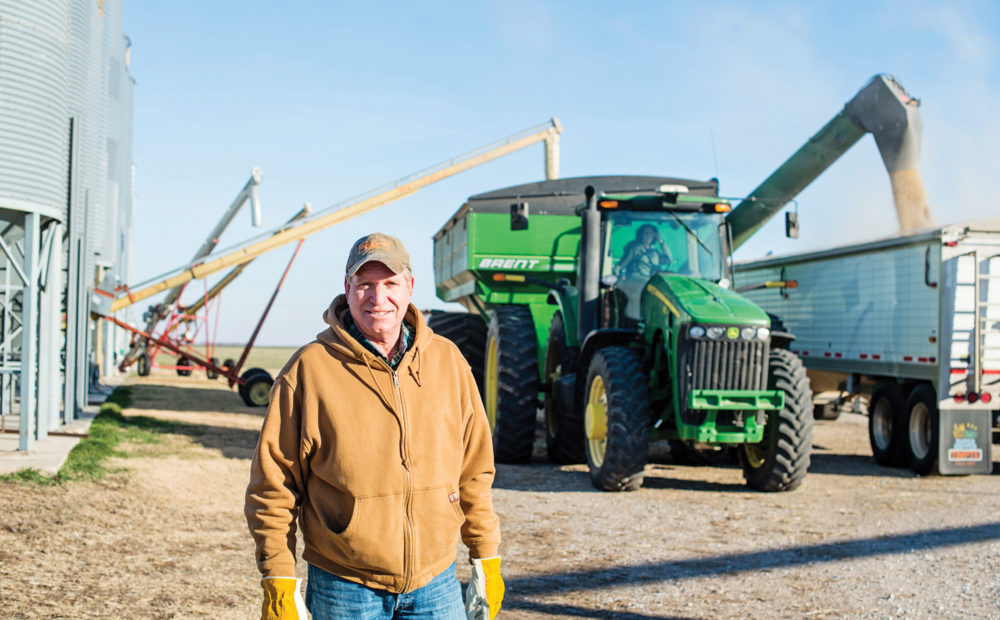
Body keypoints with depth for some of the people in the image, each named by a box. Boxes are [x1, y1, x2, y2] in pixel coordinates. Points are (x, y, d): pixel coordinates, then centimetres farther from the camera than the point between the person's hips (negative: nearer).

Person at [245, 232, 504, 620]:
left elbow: (474, 472, 10)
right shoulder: (309, 369, -7)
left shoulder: (447, 362, 3)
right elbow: (272, 485, -4)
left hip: (435, 586, 3)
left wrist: (486, 559, 10)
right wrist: (278, 582, -7)